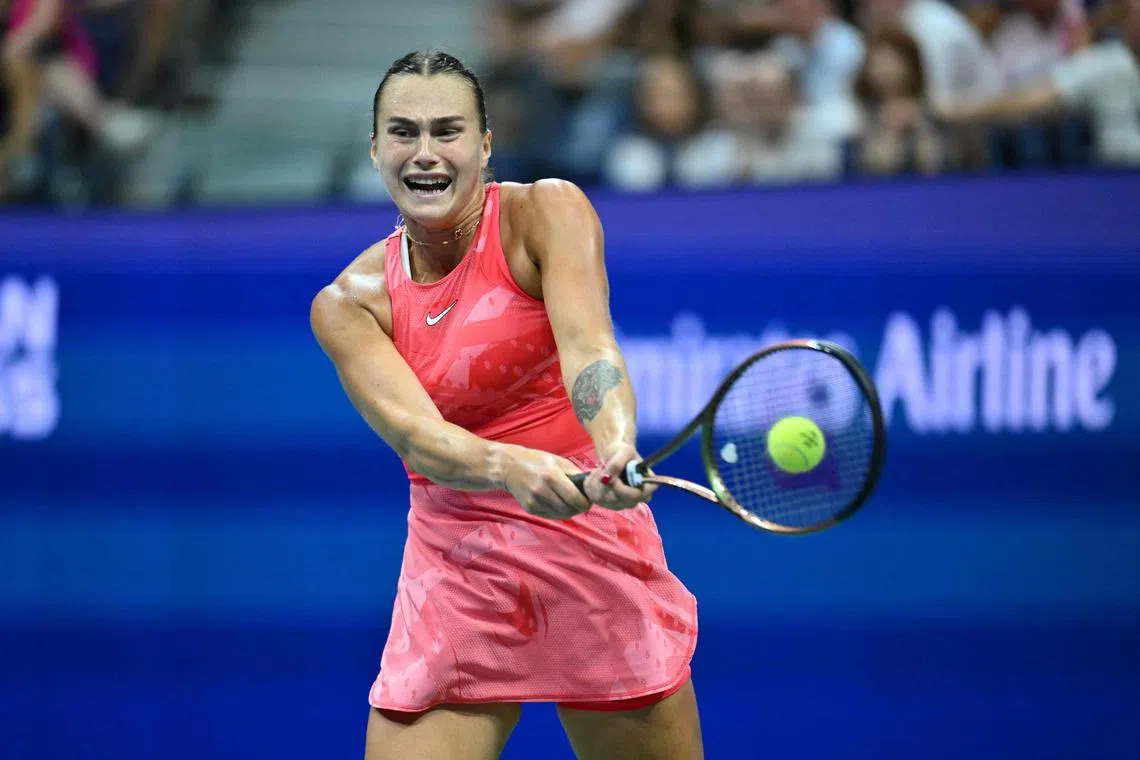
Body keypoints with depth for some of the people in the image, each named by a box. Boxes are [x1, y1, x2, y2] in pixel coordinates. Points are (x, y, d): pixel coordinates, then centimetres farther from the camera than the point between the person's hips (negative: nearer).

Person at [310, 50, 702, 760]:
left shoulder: (546, 211, -6)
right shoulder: (349, 303, -1)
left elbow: (585, 344, -23)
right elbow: (415, 433, -17)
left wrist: (617, 450, -44)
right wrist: (511, 468, -39)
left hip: (595, 556, -2)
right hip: (454, 579, 2)